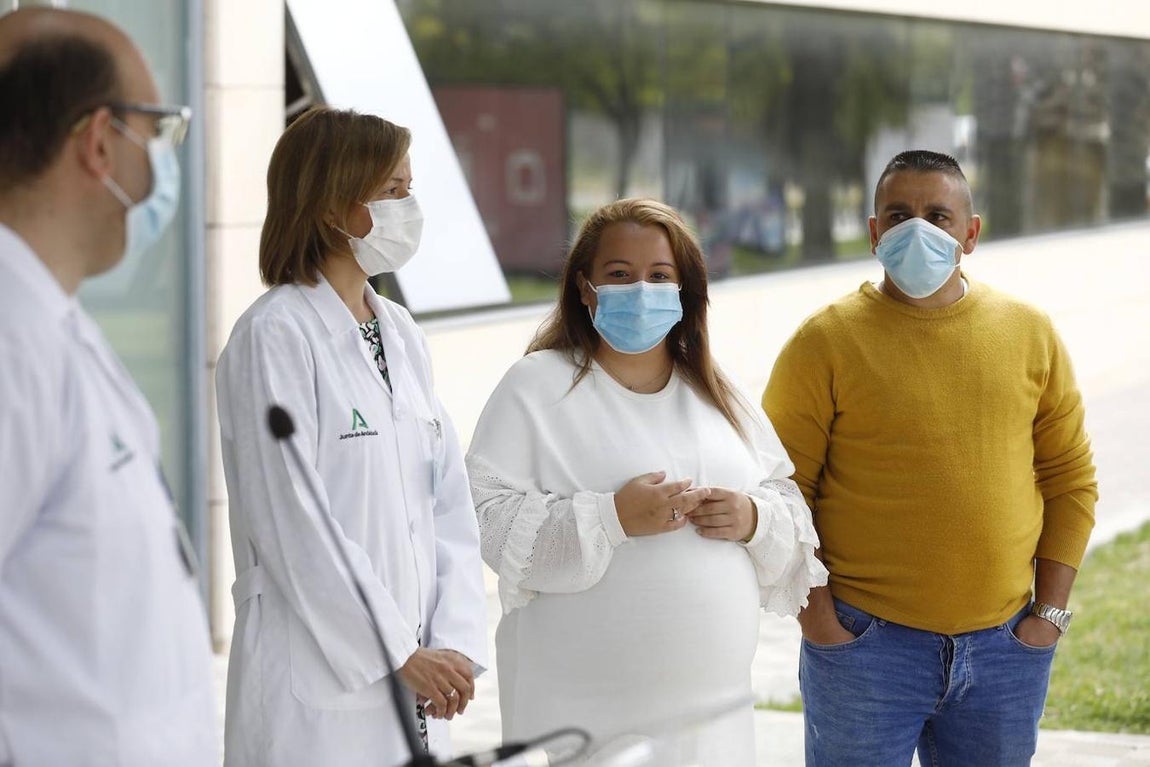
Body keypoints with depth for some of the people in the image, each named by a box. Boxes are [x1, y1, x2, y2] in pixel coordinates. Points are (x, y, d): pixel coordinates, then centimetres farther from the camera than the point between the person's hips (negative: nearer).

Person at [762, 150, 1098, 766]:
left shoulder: (1031, 334, 6)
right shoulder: (825, 341, -4)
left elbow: (1070, 479, 9)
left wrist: (1050, 608, 3)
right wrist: (811, 605, -10)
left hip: (1006, 647, 3)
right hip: (867, 645, -3)